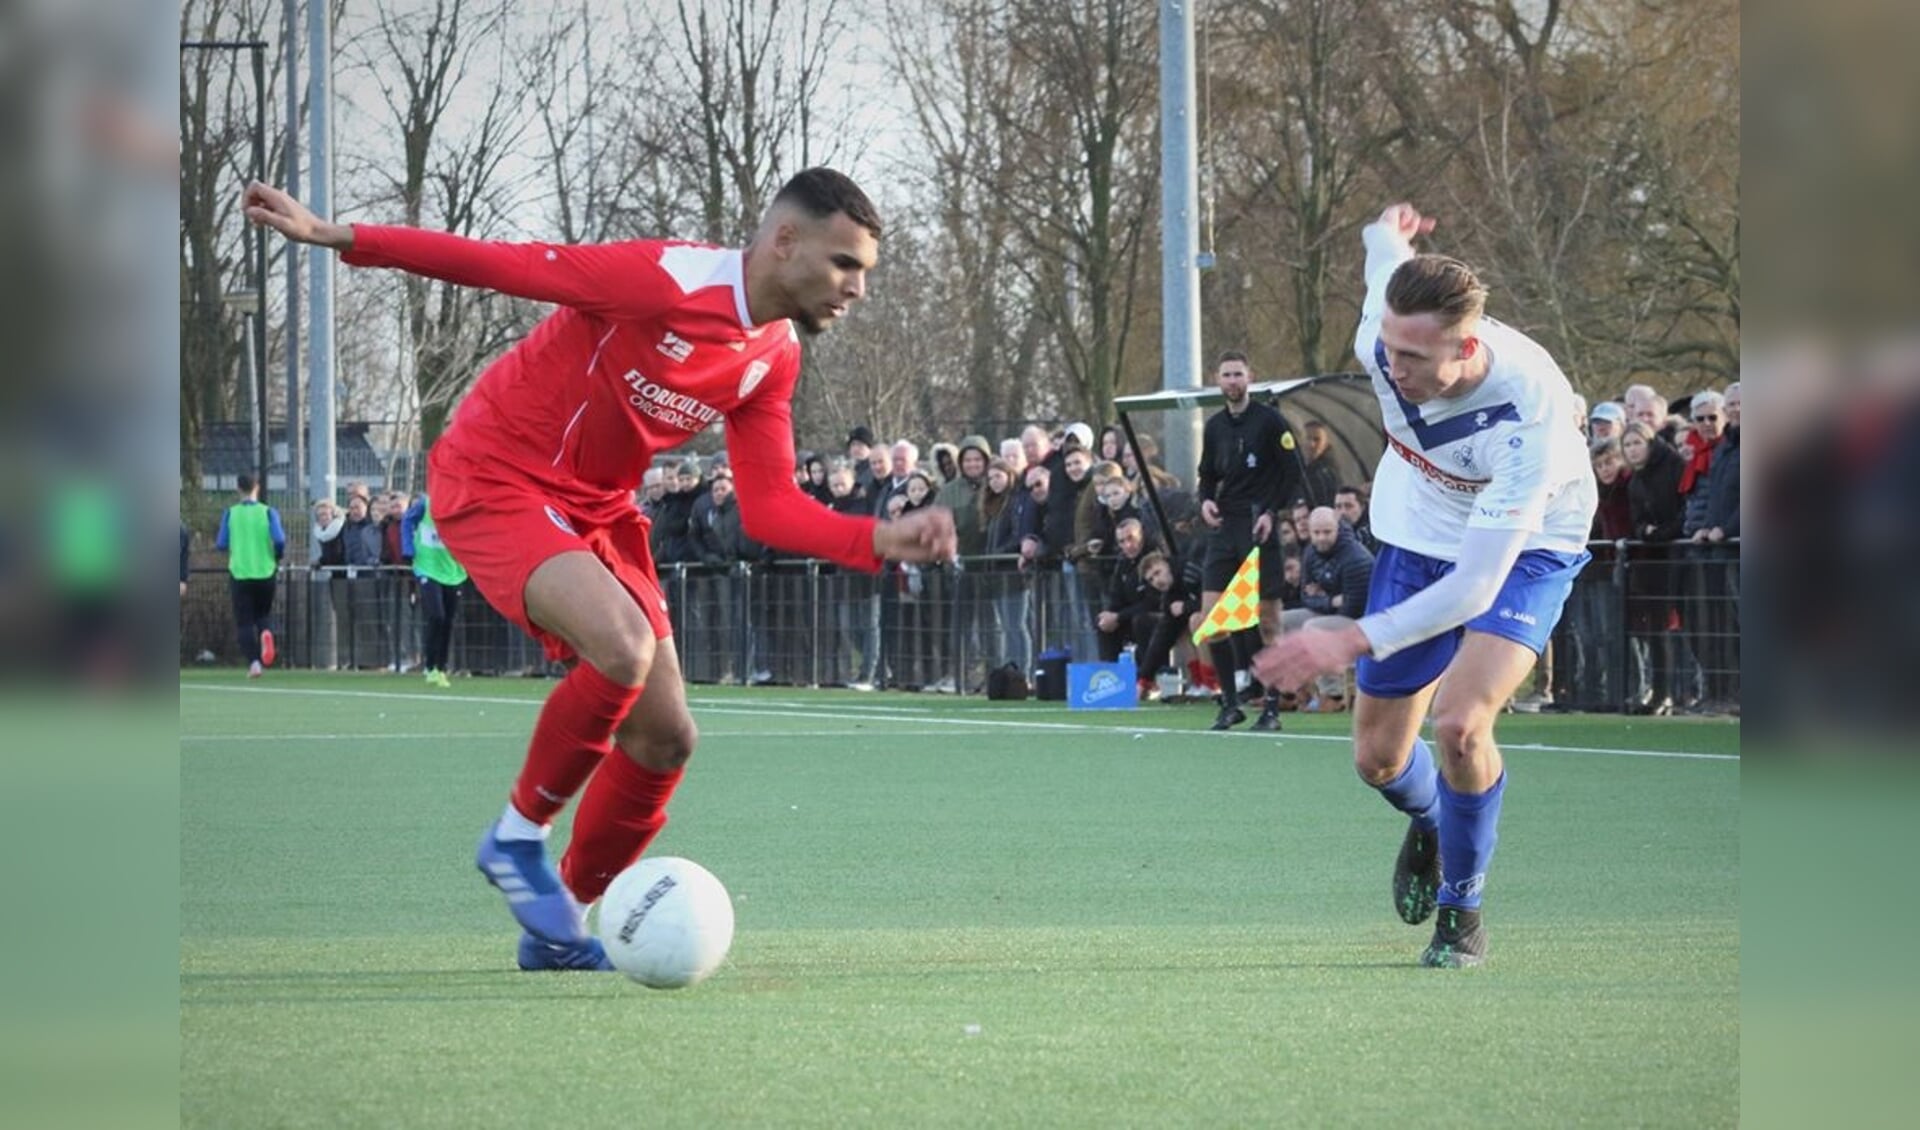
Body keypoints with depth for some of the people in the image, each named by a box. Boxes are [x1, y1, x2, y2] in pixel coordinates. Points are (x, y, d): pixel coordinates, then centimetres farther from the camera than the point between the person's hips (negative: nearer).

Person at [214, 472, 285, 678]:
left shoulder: (230, 514, -1)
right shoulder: (268, 512, -3)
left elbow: (221, 544, -1)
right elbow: (280, 540, -11)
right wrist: (278, 557, 9)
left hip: (240, 573, -1)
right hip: (265, 573, 1)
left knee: (244, 622, 4)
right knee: (262, 615, 18)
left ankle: (253, 661, -11)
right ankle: (265, 634, -15)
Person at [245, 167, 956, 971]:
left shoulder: (775, 357, -1)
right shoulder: (663, 280, -25)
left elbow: (768, 510, 1)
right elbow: (501, 265, -22)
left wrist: (883, 541, -14)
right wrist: (331, 237, -23)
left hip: (595, 510, 8)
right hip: (495, 479, -8)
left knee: (665, 738, 2)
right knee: (625, 648, -32)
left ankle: (559, 930, 22)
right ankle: (518, 838, -8)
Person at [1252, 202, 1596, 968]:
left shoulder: (1529, 414, -41)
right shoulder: (1385, 338, -27)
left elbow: (1475, 588, -40)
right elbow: (1388, 244, 1)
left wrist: (1356, 641, -44)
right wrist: (1387, 238, 25)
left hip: (1524, 547, -5)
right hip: (1418, 535, 5)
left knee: (1460, 722, -28)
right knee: (1378, 757, 7)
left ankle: (1462, 905, -2)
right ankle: (1428, 825, 45)